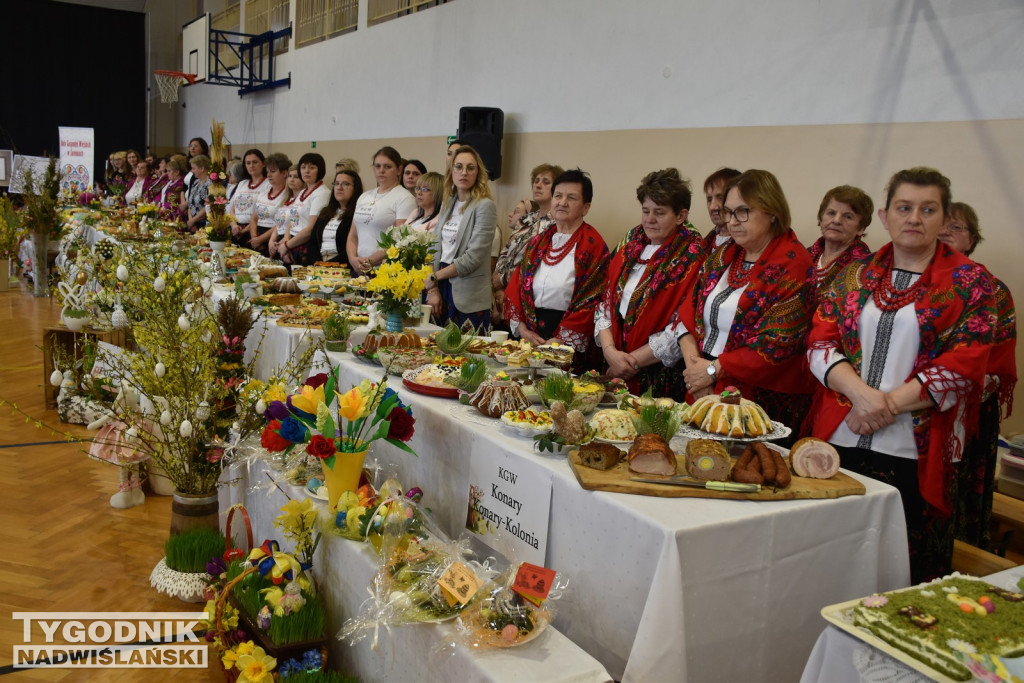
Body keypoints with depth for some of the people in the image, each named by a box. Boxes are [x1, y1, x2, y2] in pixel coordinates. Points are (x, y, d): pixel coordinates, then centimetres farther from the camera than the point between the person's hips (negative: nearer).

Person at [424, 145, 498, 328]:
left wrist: (434, 277, -9)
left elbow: (473, 258, -16)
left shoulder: (485, 206, -10)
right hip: (442, 288, 6)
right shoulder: (447, 204, 11)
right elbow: (436, 250, 10)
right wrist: (433, 289, -2)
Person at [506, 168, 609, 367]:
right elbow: (516, 286, 9)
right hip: (532, 335, 5)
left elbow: (592, 299, -13)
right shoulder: (538, 242, 11)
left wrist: (562, 339, -16)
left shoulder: (592, 245, -7)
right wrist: (521, 327, -4)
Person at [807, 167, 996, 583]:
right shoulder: (855, 276, 12)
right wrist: (861, 394, -14)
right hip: (841, 440, 3)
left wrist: (888, 405, -14)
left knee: (909, 572, 4)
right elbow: (820, 343, 3)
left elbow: (963, 365, -7)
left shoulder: (970, 282, 3)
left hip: (916, 453, -2)